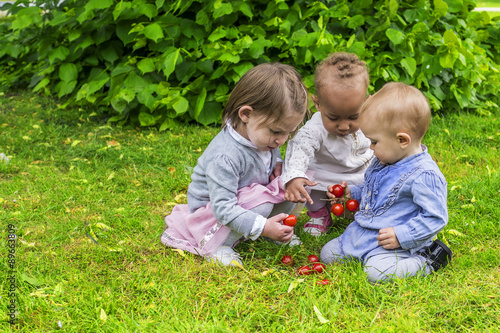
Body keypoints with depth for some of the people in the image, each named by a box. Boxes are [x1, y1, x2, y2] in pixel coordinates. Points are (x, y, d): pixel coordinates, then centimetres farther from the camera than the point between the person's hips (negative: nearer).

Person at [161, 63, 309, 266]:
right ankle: (212, 245, -18)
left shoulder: (262, 134, -8)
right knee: (261, 201, -37)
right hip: (212, 211, -8)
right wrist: (262, 227, -43)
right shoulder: (225, 157, -36)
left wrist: (277, 164, -5)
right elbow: (223, 208, -37)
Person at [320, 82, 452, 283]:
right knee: (327, 254, 6)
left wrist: (401, 236, -26)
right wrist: (351, 193, 11)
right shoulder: (383, 160, 7)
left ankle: (427, 261, -7)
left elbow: (435, 217, -21)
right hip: (360, 234, 8)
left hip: (392, 244, -8)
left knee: (378, 272, -31)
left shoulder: (424, 175, -23)